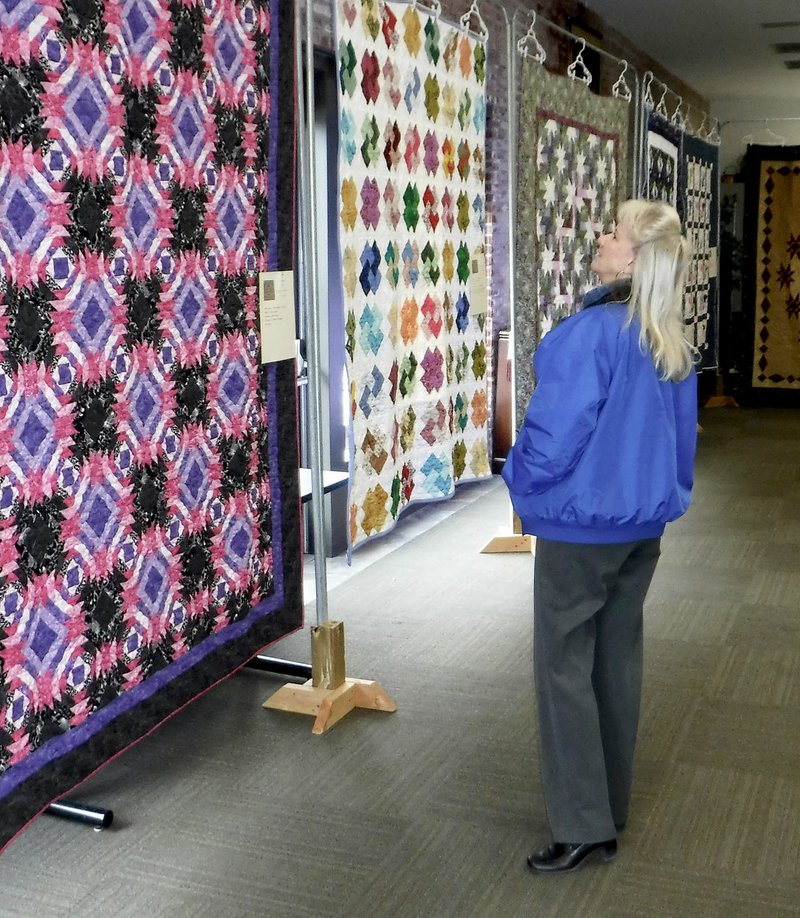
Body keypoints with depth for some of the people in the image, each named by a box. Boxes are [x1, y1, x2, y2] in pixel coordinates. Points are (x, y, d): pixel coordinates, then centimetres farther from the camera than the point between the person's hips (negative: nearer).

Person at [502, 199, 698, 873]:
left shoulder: (592, 332, -22)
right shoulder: (673, 343, 3)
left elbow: (557, 428, -21)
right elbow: (682, 431, 12)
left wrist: (522, 482, -3)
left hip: (583, 522, -8)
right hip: (643, 520, 8)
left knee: (565, 665, 2)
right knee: (619, 658, 17)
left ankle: (584, 826, 9)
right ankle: (611, 804, 30)